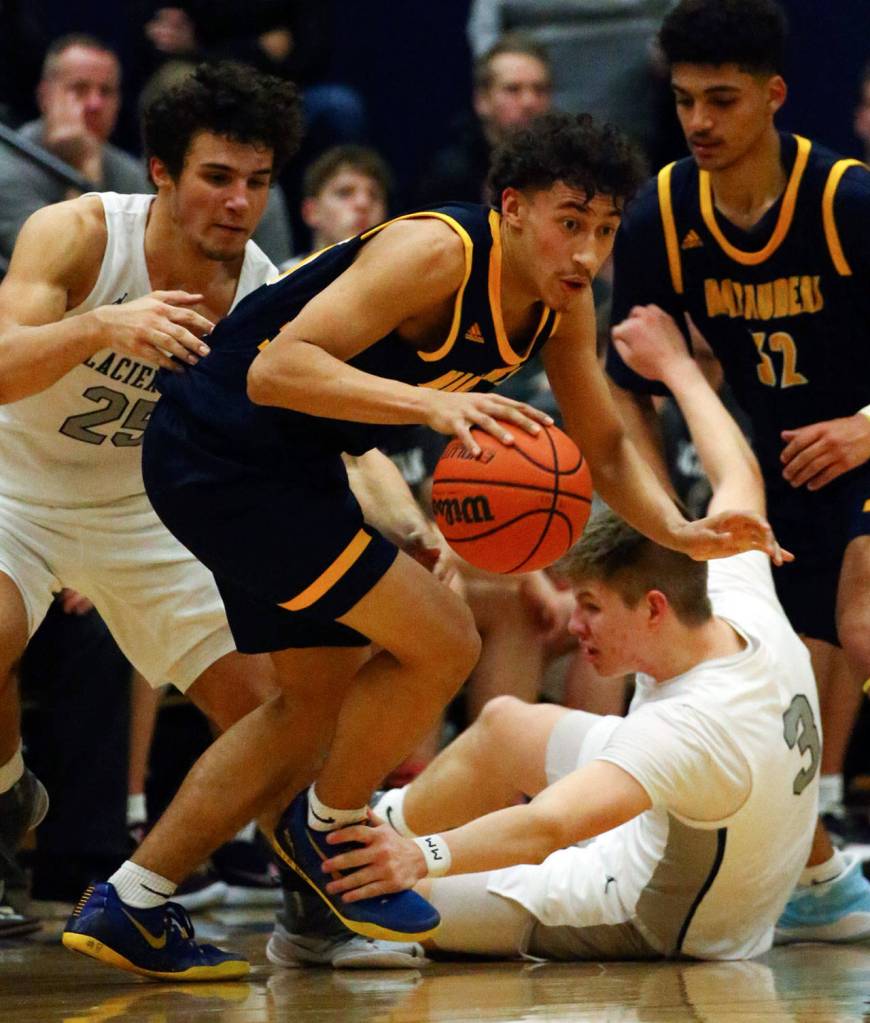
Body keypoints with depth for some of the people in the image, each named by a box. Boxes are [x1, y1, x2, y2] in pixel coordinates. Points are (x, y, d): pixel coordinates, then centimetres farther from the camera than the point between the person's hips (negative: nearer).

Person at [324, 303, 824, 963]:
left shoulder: (690, 726, -40)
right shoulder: (744, 609, -16)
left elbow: (552, 823, -52)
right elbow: (740, 476, 4)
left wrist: (427, 856, -62)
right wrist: (674, 364, 16)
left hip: (653, 925, -9)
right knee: (504, 724, 19)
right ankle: (377, 821, 38)